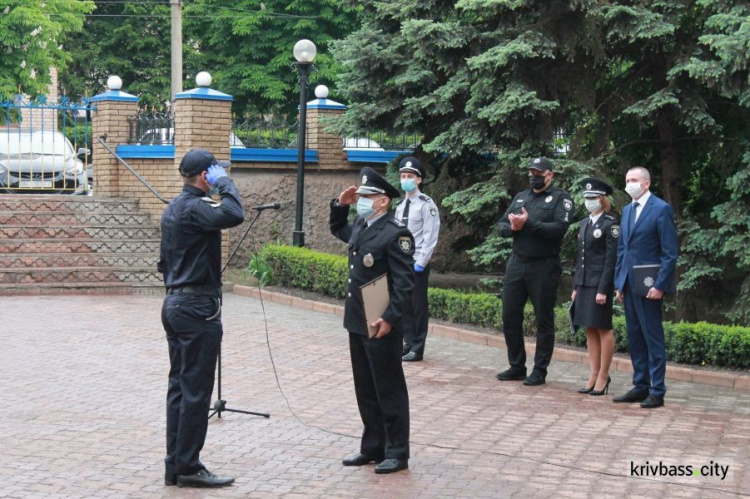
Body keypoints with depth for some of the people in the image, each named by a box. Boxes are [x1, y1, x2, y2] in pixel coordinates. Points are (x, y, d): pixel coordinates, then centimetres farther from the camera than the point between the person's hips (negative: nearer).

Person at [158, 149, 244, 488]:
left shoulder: (172, 208, 15)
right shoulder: (195, 207, -15)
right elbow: (233, 215, -33)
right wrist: (224, 182, -18)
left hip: (174, 303, 10)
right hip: (197, 306, -10)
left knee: (179, 386, 11)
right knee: (196, 390, -4)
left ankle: (175, 466, 14)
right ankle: (188, 467, 0)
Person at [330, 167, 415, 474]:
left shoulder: (396, 233, -15)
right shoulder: (360, 227, 11)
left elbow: (404, 282, -19)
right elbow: (337, 230, 34)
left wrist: (390, 318, -24)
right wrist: (340, 205, 16)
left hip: (381, 325, -9)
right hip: (357, 322, 9)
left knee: (389, 391, 1)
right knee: (365, 390, 14)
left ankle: (397, 453, 9)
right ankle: (372, 448, 24)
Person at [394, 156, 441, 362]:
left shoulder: (426, 205, -9)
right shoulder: (400, 205, 13)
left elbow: (430, 237, -13)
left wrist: (420, 262, -17)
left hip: (417, 264, -7)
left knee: (418, 305, 0)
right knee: (404, 304, 9)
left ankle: (417, 349, 5)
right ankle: (408, 343, 18)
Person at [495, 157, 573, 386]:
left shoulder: (560, 198, -3)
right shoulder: (520, 197, 16)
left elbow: (559, 228, -17)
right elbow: (501, 225, 11)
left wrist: (528, 224, -19)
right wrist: (512, 227, -11)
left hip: (544, 267, -6)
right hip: (516, 264, 6)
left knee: (544, 320, 3)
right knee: (510, 316, 7)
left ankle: (539, 370, 11)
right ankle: (516, 366, 20)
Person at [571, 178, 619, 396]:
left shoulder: (610, 224, -8)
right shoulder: (585, 223, 14)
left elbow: (611, 259, -12)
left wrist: (603, 290, -16)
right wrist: (575, 286, 13)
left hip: (600, 282, -7)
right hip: (584, 283, 7)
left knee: (603, 328, -1)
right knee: (590, 329, 9)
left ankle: (603, 376, 5)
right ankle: (594, 374, 15)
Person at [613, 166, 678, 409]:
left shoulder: (661, 209, -7)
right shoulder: (627, 210, 16)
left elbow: (670, 252, -11)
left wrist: (660, 285, -16)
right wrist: (619, 282, 13)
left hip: (649, 285, -7)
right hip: (629, 285, 7)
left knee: (653, 338, -3)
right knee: (635, 338, 10)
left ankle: (657, 392, 2)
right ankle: (640, 387, 17)